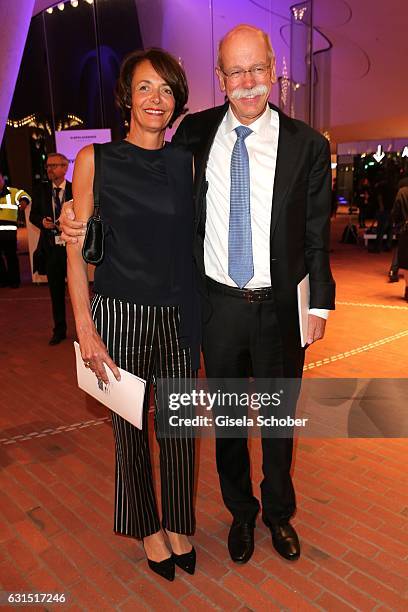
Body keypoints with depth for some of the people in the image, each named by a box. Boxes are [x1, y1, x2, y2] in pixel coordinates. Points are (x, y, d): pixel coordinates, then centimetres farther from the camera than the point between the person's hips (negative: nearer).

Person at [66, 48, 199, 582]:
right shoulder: (95, 159, -2)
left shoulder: (187, 162, 6)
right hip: (119, 316, -2)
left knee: (180, 429, 12)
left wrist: (199, 315, 5)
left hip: (178, 318, 3)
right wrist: (85, 330, -9)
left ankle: (178, 525, 38)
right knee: (131, 431, 12)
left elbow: (193, 243, 11)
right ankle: (148, 528, 38)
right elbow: (78, 250, -3)